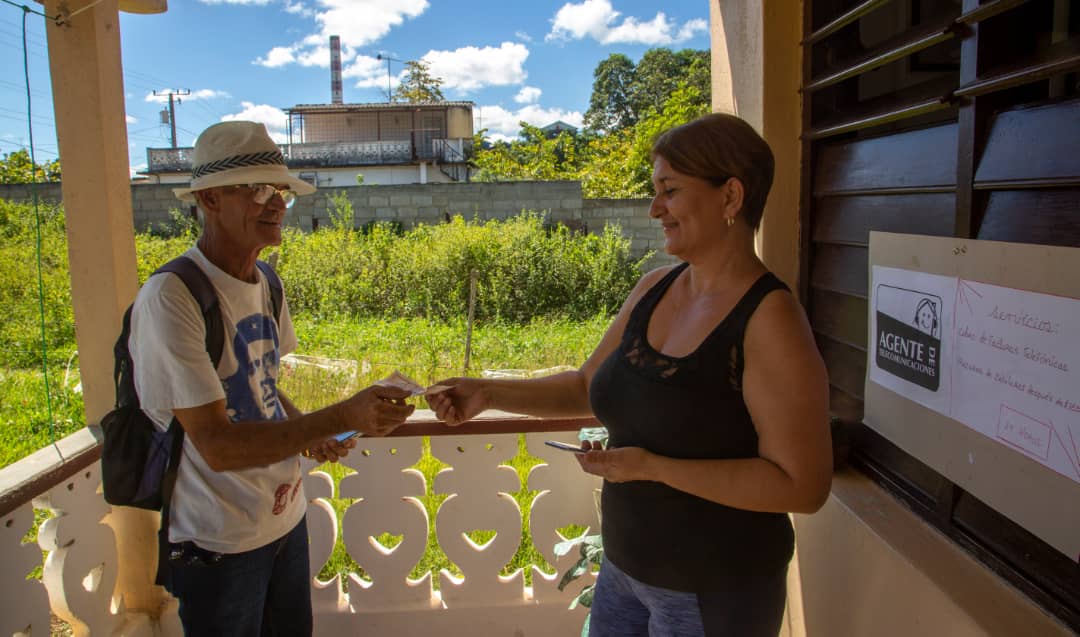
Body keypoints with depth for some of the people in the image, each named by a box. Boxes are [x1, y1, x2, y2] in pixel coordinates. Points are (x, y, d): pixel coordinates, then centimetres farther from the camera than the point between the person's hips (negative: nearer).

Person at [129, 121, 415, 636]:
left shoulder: (267, 284, 2)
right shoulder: (170, 298, -23)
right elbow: (217, 447, -27)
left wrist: (309, 432, -4)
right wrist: (341, 417, -32)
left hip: (286, 518, 7)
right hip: (220, 541, -7)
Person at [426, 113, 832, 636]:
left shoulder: (770, 319, -22)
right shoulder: (653, 289, -1)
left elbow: (803, 486, -22)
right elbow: (588, 387, 8)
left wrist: (651, 466, -26)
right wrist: (489, 393, -5)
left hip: (711, 593, -6)